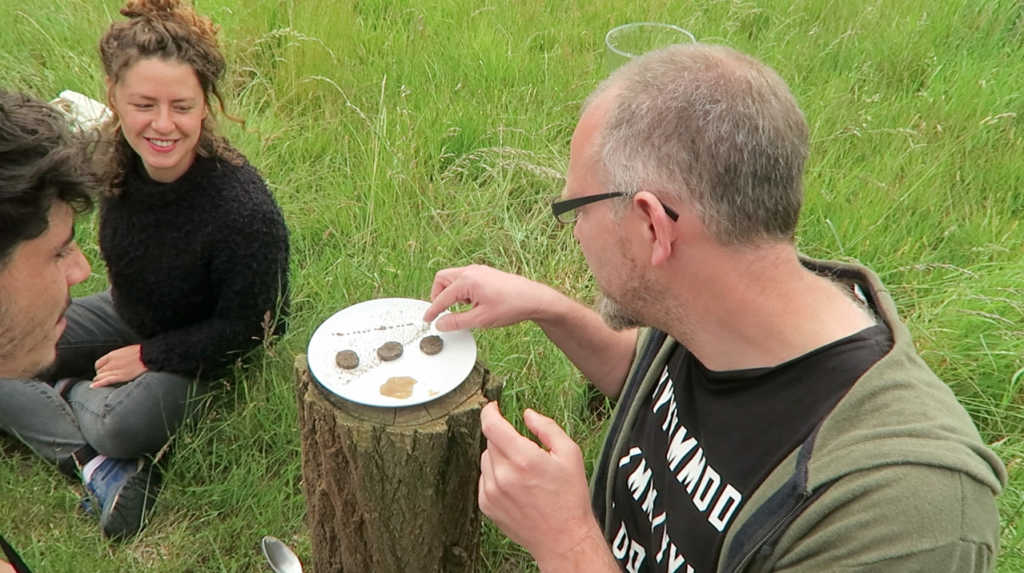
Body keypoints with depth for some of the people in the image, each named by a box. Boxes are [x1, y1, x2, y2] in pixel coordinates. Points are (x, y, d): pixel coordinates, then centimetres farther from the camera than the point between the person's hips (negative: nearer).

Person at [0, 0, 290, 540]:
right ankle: (96, 468, -15)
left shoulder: (243, 207, -37)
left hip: (204, 349, -6)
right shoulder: (115, 160, -19)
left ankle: (65, 390, 3)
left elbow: (247, 328, -22)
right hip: (128, 316, 7)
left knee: (121, 424, -31)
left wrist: (147, 356, -17)